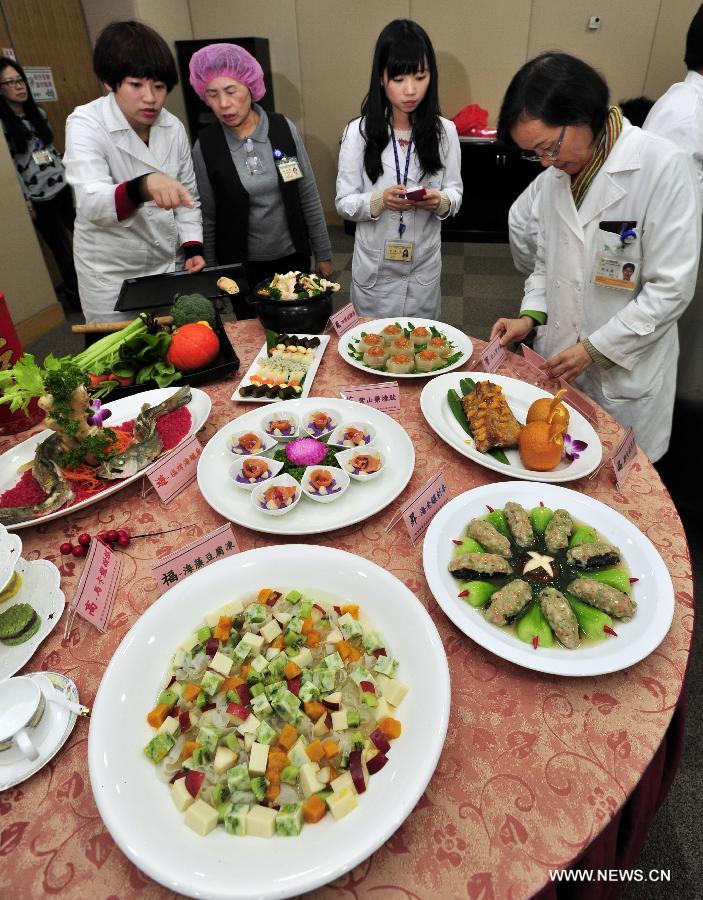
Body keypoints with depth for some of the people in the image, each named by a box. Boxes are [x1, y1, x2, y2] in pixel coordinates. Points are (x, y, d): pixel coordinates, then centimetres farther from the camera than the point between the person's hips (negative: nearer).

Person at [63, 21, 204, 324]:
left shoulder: (173, 127, -1)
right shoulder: (85, 125, -14)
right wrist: (144, 186, -48)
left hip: (170, 264, 4)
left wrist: (192, 248, -5)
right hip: (111, 276, -4)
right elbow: (92, 204, -29)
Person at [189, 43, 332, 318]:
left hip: (292, 256, 1)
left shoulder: (284, 129, -5)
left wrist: (323, 254, 1)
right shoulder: (205, 146, -6)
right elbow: (207, 218, 0)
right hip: (240, 265, 0)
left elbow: (309, 197, 0)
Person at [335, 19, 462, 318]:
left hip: (425, 265, 2)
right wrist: (379, 201, -26)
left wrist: (440, 201, -20)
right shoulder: (358, 132, -8)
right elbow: (344, 203, -6)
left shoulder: (444, 131, -4)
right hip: (375, 267, -1)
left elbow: (455, 192, 3)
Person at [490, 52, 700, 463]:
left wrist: (595, 347, -15)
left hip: (624, 374, -5)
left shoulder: (665, 166, -14)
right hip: (558, 360, 5)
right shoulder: (558, 172, 6)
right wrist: (531, 314, 1)